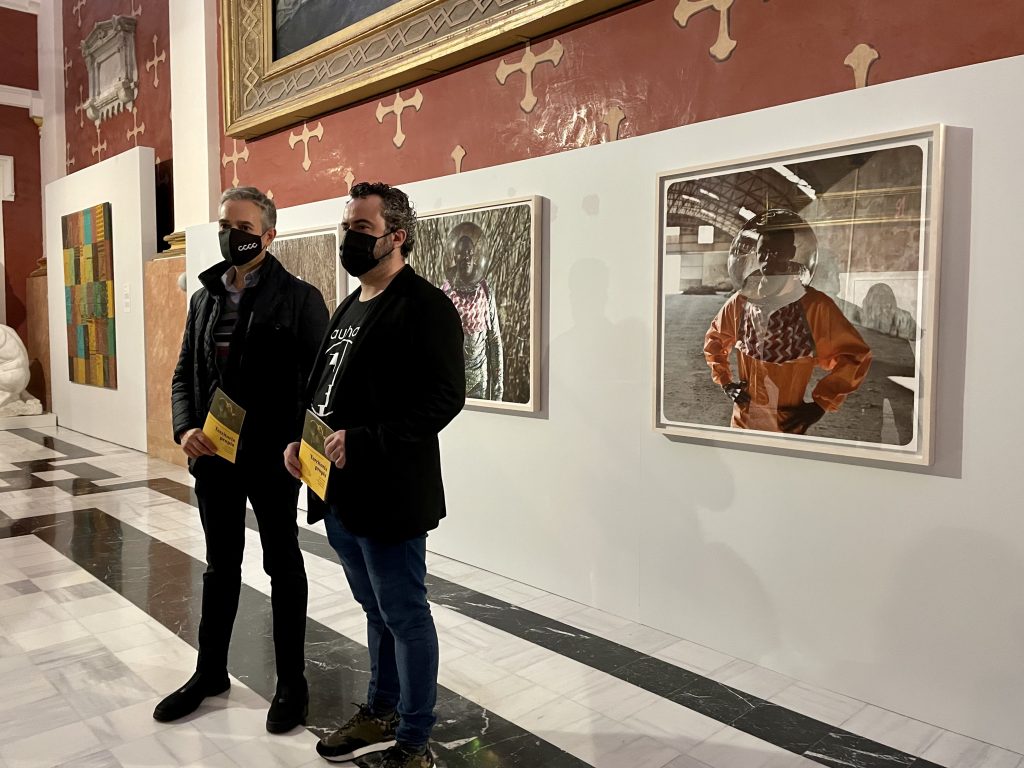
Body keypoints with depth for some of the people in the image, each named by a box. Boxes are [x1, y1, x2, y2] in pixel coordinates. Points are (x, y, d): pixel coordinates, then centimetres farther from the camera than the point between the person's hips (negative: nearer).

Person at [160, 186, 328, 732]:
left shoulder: (299, 298, -8)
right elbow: (184, 373, 12)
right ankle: (210, 672, 36)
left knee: (283, 565, 9)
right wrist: (185, 428, -5)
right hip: (213, 454, 5)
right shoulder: (204, 299, 10)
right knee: (220, 565, 18)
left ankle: (292, 682, 25)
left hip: (273, 459, -5)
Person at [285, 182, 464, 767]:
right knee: (376, 610, 21)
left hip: (389, 497, -9)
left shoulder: (425, 306, -12)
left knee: (405, 617, 5)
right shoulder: (349, 308, 17)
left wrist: (363, 440, -25)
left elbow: (446, 396, -21)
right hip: (340, 494, 9)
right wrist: (301, 439, 5)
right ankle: (382, 714, 39)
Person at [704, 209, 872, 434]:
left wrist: (820, 405, -10)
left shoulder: (815, 306, -14)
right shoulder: (740, 302, -2)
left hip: (790, 427, -3)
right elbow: (714, 340, 16)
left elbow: (855, 356, -8)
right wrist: (725, 382, 6)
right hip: (743, 423, 3)